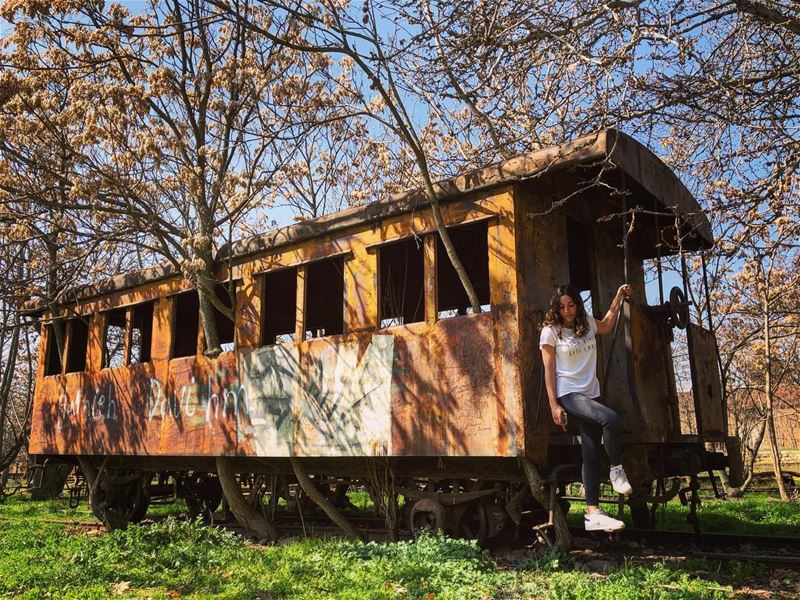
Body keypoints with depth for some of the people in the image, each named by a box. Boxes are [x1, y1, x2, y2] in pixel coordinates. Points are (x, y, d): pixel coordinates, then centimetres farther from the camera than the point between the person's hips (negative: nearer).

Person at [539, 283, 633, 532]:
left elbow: (606, 326, 33)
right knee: (611, 418, -29)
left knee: (591, 453, 2)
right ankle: (616, 470, -6)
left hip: (591, 393, 6)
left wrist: (618, 299, 25)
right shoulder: (551, 331, -6)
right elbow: (549, 371, -7)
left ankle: (592, 513, 5)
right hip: (568, 393, -6)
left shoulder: (587, 323, 9)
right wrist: (554, 405, -12)